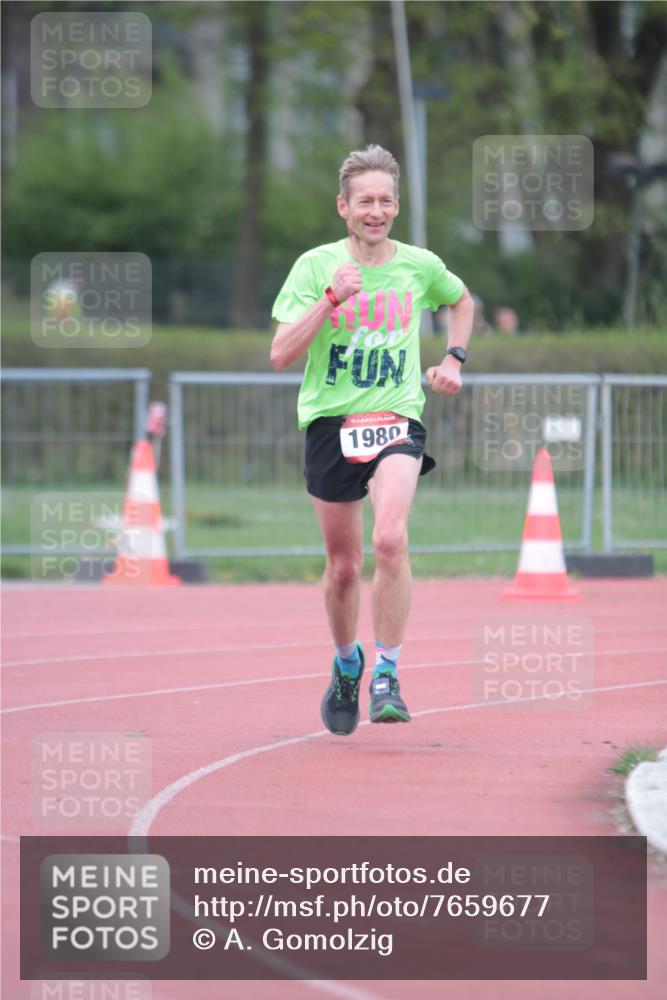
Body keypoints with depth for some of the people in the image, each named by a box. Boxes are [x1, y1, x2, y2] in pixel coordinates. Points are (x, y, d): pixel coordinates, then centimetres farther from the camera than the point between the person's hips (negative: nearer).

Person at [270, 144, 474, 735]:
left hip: (397, 420, 0)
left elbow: (461, 300, 28)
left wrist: (454, 359, 14)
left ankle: (388, 675, -17)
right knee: (344, 565, 9)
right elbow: (280, 355, -10)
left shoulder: (420, 266, 4)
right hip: (330, 422, 0)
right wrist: (331, 298, -19)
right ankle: (346, 664, 37)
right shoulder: (315, 266, -2)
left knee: (390, 539, -25)